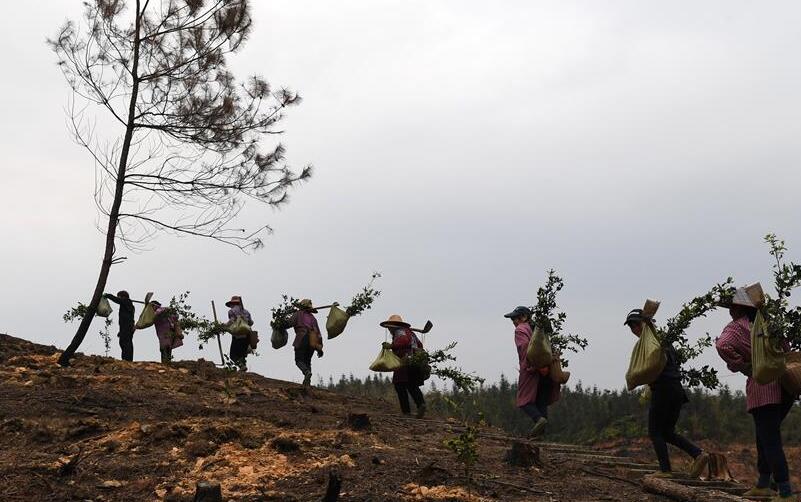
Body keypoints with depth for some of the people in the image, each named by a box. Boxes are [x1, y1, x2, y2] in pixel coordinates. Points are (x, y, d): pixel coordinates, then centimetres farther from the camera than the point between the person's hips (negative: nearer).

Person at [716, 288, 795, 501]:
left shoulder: (738, 326, -4)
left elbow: (723, 345, -23)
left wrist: (741, 366, -12)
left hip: (763, 388, -8)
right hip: (783, 386, 8)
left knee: (770, 441, -7)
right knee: (765, 437, 20)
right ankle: (763, 485, 27)